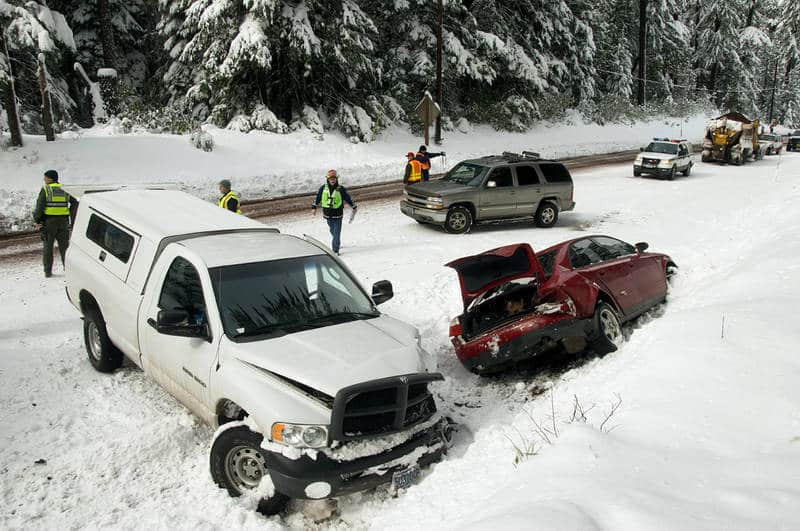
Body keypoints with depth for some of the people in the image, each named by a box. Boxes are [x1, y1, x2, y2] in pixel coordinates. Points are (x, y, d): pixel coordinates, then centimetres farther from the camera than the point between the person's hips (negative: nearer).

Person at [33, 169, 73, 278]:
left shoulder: (45, 189, -5)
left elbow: (39, 207, -11)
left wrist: (37, 221, -2)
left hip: (49, 221, -3)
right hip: (63, 221, 3)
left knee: (48, 247, 6)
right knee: (64, 246, 10)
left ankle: (48, 271, 7)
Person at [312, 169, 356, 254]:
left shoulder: (341, 189, -6)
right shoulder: (323, 188, 0)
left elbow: (347, 198, 4)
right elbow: (318, 198, 14)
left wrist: (354, 206, 11)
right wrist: (314, 207, 20)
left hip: (338, 215, -3)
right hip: (328, 215, 3)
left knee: (337, 233, -8)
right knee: (332, 232, 17)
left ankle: (335, 250, -6)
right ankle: (337, 244, 40)